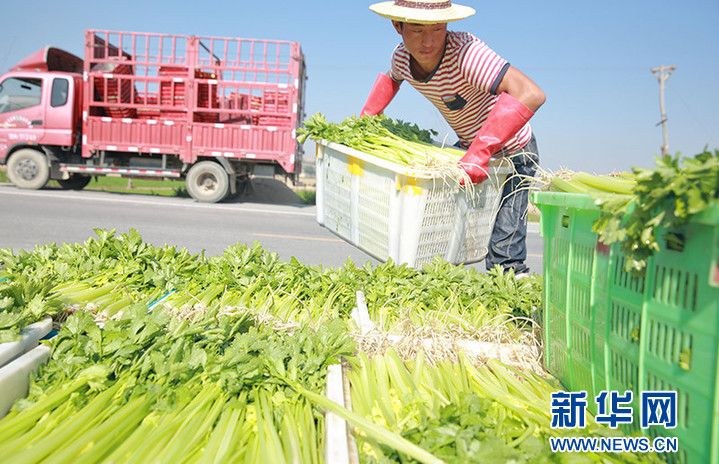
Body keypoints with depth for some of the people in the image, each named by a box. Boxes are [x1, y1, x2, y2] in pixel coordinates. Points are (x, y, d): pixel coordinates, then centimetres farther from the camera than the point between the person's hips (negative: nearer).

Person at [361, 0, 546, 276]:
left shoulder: (465, 52, -33)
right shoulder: (401, 57, -10)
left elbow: (530, 95, -45)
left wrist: (479, 153, -48)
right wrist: (366, 118, 5)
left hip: (512, 153, -7)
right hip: (470, 148, 7)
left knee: (503, 258, -14)